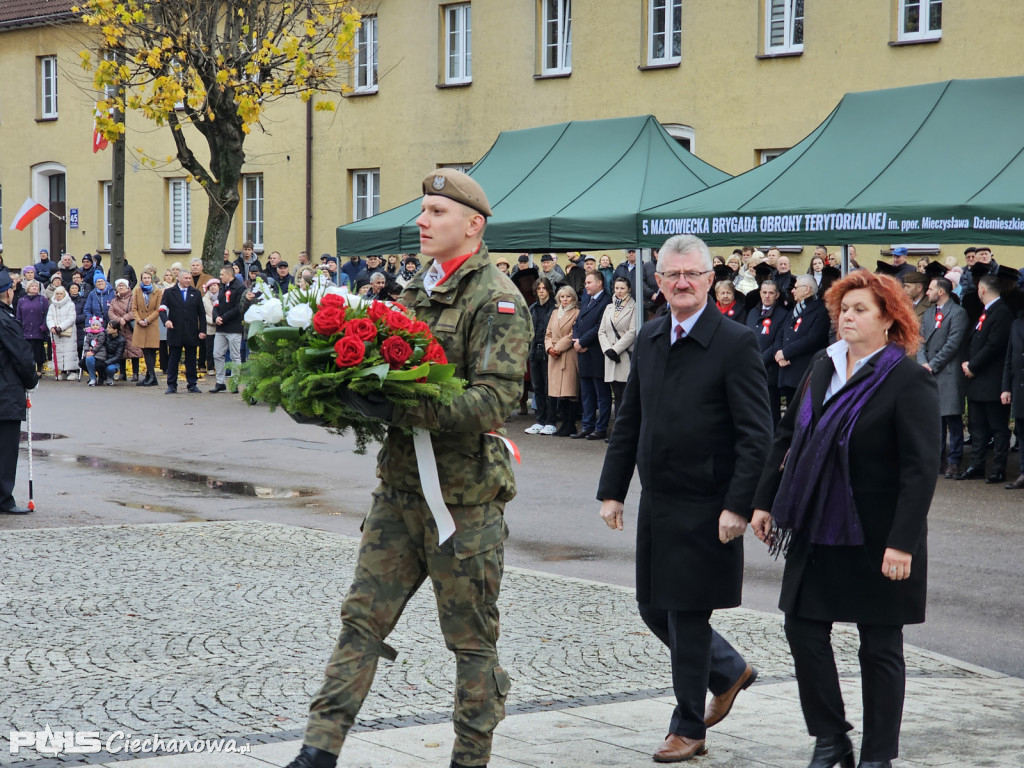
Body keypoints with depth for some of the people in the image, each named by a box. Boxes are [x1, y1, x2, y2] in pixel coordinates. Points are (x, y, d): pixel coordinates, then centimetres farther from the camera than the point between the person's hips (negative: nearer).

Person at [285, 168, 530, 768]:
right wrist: (361, 396, 0)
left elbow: (495, 399, -23)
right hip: (401, 487, 7)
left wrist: (399, 410, -30)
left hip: (465, 498, -7)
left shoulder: (497, 300, -11)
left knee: (472, 638, 5)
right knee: (363, 617, 5)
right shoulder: (419, 291, 14)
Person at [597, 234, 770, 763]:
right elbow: (628, 422, 14)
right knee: (655, 609, 13)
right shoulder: (649, 338, 8)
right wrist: (612, 490, 9)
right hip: (656, 502, 7)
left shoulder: (735, 343, -11)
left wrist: (738, 506, -19)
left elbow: (756, 436, -14)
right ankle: (730, 672, 36)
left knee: (687, 617, 1)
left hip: (704, 508, -7)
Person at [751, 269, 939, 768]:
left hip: (876, 537, -6)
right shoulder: (822, 369, 8)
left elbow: (922, 468, -17)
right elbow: (787, 439, 15)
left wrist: (903, 542, -22)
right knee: (803, 630, 5)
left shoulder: (909, 380, -13)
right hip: (816, 531, 6)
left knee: (879, 647, 5)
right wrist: (765, 501, 11)